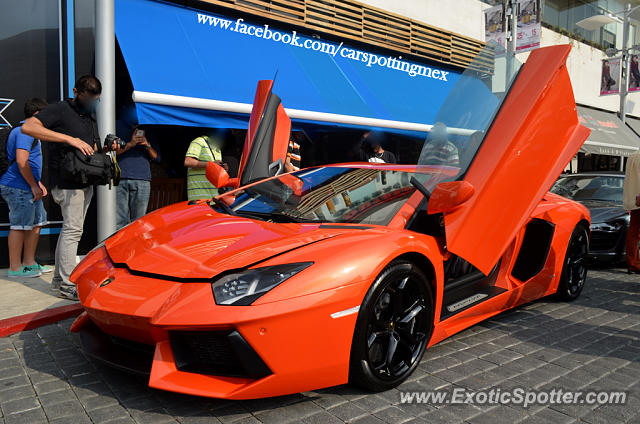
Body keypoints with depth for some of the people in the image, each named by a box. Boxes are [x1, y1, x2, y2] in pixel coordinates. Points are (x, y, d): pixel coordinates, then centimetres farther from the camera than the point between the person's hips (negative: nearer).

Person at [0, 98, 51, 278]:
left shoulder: (26, 131, 21)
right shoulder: (25, 131, -14)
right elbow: (21, 162, -23)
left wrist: (37, 183, 22)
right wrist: (34, 185, -17)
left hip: (27, 187, 11)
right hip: (18, 187, -11)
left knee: (37, 222, 14)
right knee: (19, 226, -5)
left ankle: (29, 262, 22)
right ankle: (15, 268, 2)